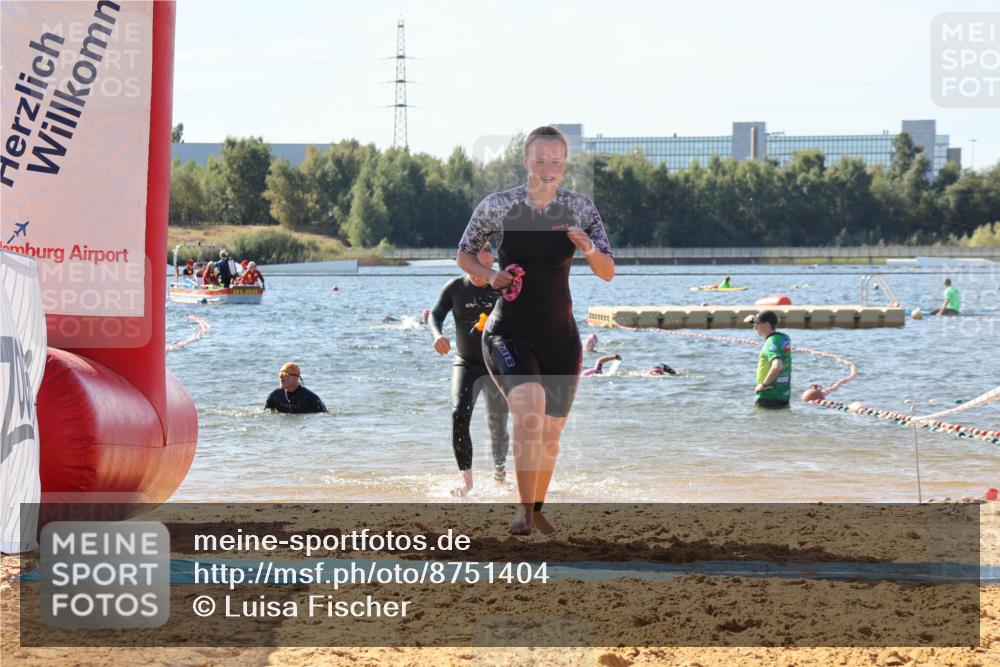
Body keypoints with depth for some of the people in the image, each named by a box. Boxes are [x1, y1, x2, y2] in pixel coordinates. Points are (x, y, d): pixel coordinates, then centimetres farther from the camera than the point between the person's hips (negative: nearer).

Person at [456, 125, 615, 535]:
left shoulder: (580, 208, 0)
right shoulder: (497, 206, -5)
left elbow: (607, 273, 1)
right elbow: (464, 255, 9)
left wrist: (590, 249, -20)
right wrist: (490, 276, -11)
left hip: (560, 336, 3)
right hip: (509, 332, -3)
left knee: (550, 432, 11)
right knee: (530, 405, -29)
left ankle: (536, 509, 35)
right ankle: (523, 509, -22)